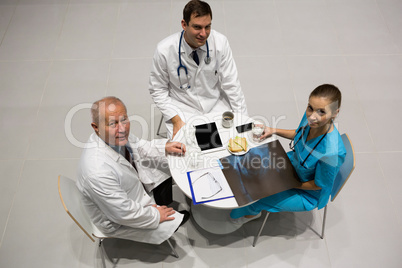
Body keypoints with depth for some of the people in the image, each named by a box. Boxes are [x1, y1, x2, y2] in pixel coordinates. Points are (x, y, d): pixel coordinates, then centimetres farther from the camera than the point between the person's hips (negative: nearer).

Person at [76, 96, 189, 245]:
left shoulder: (117, 135, -20)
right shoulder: (98, 172, -43)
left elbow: (137, 147, 5)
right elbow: (123, 214, -30)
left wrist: (165, 147, -8)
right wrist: (155, 215, -16)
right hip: (117, 222, -7)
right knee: (176, 219, -1)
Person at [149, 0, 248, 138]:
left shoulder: (220, 42, -14)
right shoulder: (164, 50, -17)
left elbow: (231, 84, -7)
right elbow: (158, 90, -5)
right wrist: (176, 120, -15)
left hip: (216, 104, 2)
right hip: (183, 108, -1)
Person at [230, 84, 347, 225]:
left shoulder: (331, 152, -43)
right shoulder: (310, 117, -23)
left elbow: (318, 185, -24)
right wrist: (273, 131, -5)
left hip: (308, 194, -6)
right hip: (294, 163, 6)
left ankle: (252, 212, 41)